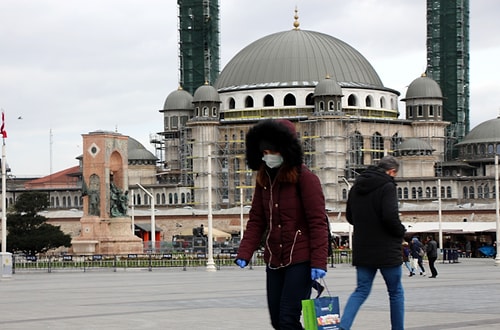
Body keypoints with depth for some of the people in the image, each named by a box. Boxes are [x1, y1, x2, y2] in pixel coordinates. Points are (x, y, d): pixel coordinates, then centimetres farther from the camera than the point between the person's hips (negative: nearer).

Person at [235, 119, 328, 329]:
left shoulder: (305, 178, -10)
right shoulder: (263, 179, 9)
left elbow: (317, 223, -13)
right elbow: (256, 221, 10)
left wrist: (319, 262, -19)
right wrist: (244, 254, -2)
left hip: (300, 260, -7)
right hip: (274, 261, 7)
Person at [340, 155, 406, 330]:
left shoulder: (357, 186, 10)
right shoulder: (387, 186, -13)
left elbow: (349, 216, 17)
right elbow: (390, 217, -23)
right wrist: (401, 232, -5)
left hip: (362, 250, 6)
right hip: (386, 250, -6)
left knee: (361, 290, 8)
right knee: (396, 292, 9)